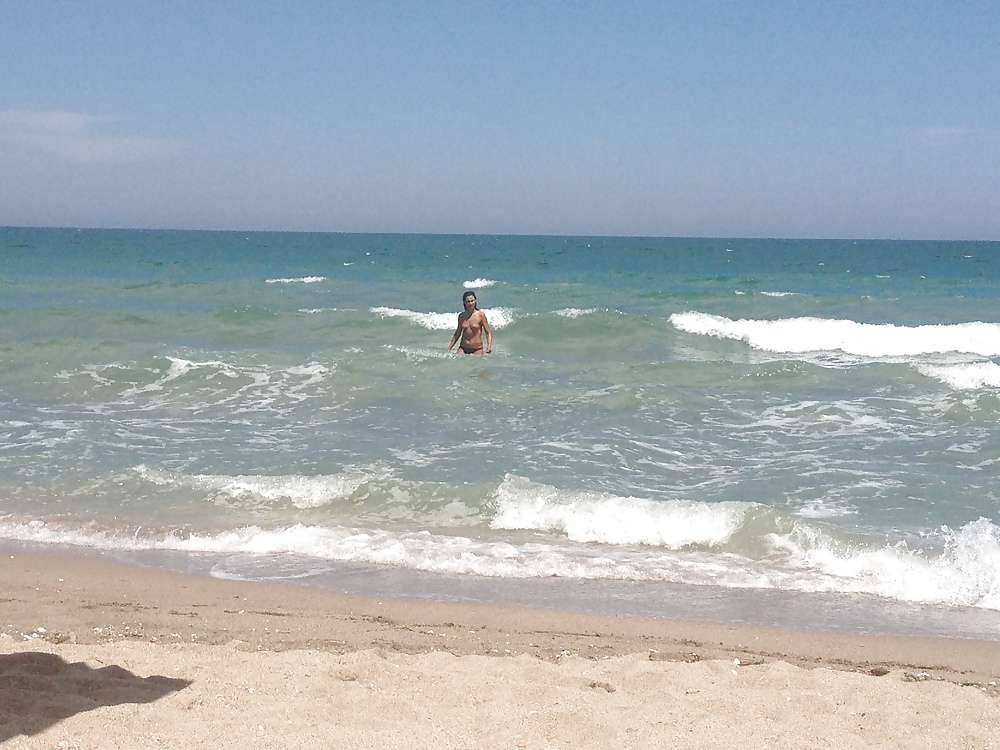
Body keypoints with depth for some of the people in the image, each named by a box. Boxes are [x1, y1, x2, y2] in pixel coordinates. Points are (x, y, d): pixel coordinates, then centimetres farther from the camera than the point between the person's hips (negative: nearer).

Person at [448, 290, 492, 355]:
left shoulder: (480, 315, -4)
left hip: (477, 349, -3)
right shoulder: (461, 316, 7)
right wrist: (449, 348, 18)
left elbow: (488, 332, -3)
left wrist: (489, 346, -19)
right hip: (463, 348, 3)